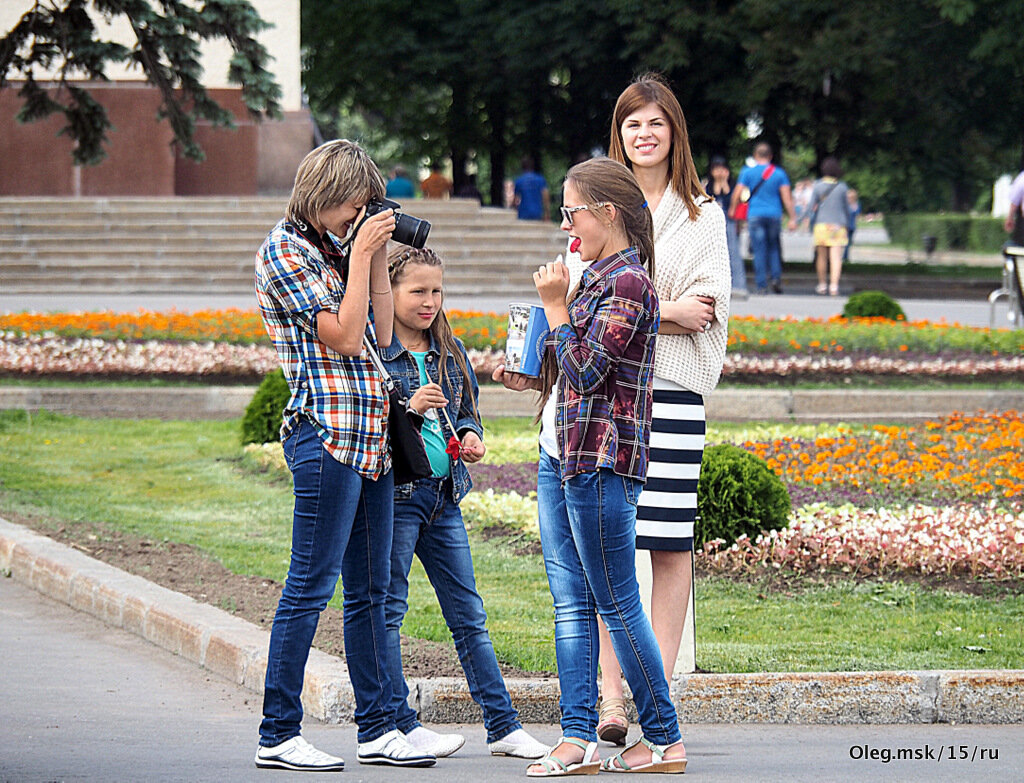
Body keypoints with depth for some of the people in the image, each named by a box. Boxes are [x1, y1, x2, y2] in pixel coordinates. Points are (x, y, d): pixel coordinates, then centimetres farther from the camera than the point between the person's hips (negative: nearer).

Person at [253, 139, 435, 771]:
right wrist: (362, 253, -8)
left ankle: (377, 729, 16)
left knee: (370, 591, 10)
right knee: (312, 585, -7)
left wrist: (378, 255, 12)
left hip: (371, 433, 9)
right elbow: (345, 336, -13)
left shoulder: (338, 246, 17)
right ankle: (278, 735, -4)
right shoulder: (283, 251, -7)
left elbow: (380, 333, 16)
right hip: (325, 431, -9)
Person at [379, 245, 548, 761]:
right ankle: (399, 725, 6)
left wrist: (471, 436, 3)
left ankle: (502, 725, 9)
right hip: (394, 492, -6)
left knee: (468, 616, 8)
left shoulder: (450, 352, 13)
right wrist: (407, 410, -21)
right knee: (387, 611, 0)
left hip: (444, 495, 6)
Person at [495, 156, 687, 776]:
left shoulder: (629, 282, -13)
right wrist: (530, 380, 12)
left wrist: (555, 305, -11)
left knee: (617, 604, -5)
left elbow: (587, 371, -18)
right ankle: (578, 739, 5)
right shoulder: (596, 278, 17)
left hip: (600, 461, -10)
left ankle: (665, 740, 2)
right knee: (571, 602, 6)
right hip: (560, 457, 10)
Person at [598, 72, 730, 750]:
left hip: (673, 388, -1)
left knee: (671, 541, -3)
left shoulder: (703, 216, 10)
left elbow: (709, 311, 0)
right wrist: (666, 311, -8)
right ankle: (611, 693, -1)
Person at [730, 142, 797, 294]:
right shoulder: (779, 173, 3)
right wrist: (792, 218, 2)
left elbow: (737, 194, -1)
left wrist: (732, 209, 16)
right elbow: (787, 198, 0)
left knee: (759, 251, -1)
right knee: (774, 248, 14)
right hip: (774, 215, 1)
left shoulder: (747, 172, 1)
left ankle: (761, 285, -5)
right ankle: (776, 277, -5)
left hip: (755, 216, -1)